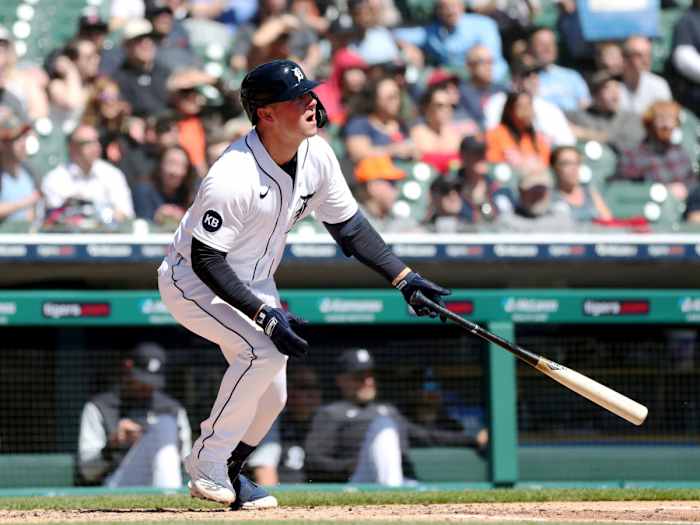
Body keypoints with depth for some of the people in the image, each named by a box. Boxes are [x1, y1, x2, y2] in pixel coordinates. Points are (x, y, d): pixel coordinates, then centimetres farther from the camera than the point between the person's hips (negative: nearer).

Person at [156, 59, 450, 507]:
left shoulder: (317, 155, -11)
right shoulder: (233, 177, -33)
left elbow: (348, 225, 1)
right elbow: (205, 260, -30)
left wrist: (404, 278, -5)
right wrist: (266, 315, -34)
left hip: (254, 283, 8)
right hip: (192, 282, -8)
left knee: (270, 397, 5)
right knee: (266, 350, -28)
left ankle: (226, 473, 30)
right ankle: (208, 462, -13)